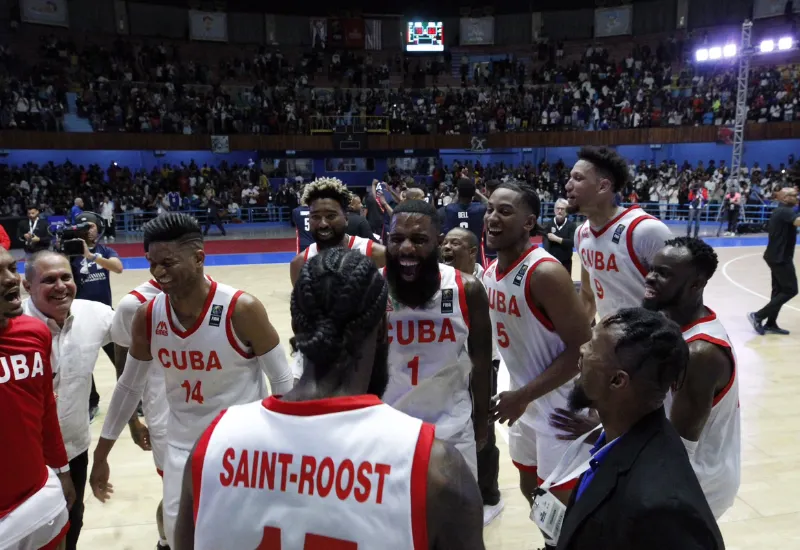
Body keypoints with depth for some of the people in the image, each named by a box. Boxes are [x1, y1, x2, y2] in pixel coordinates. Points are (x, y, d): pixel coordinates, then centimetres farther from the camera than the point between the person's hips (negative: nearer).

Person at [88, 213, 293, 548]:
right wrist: (101, 455, 14)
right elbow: (129, 387, 7)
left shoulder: (242, 310, -22)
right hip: (182, 449, 4)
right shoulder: (147, 317, -8)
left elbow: (283, 382, -13)